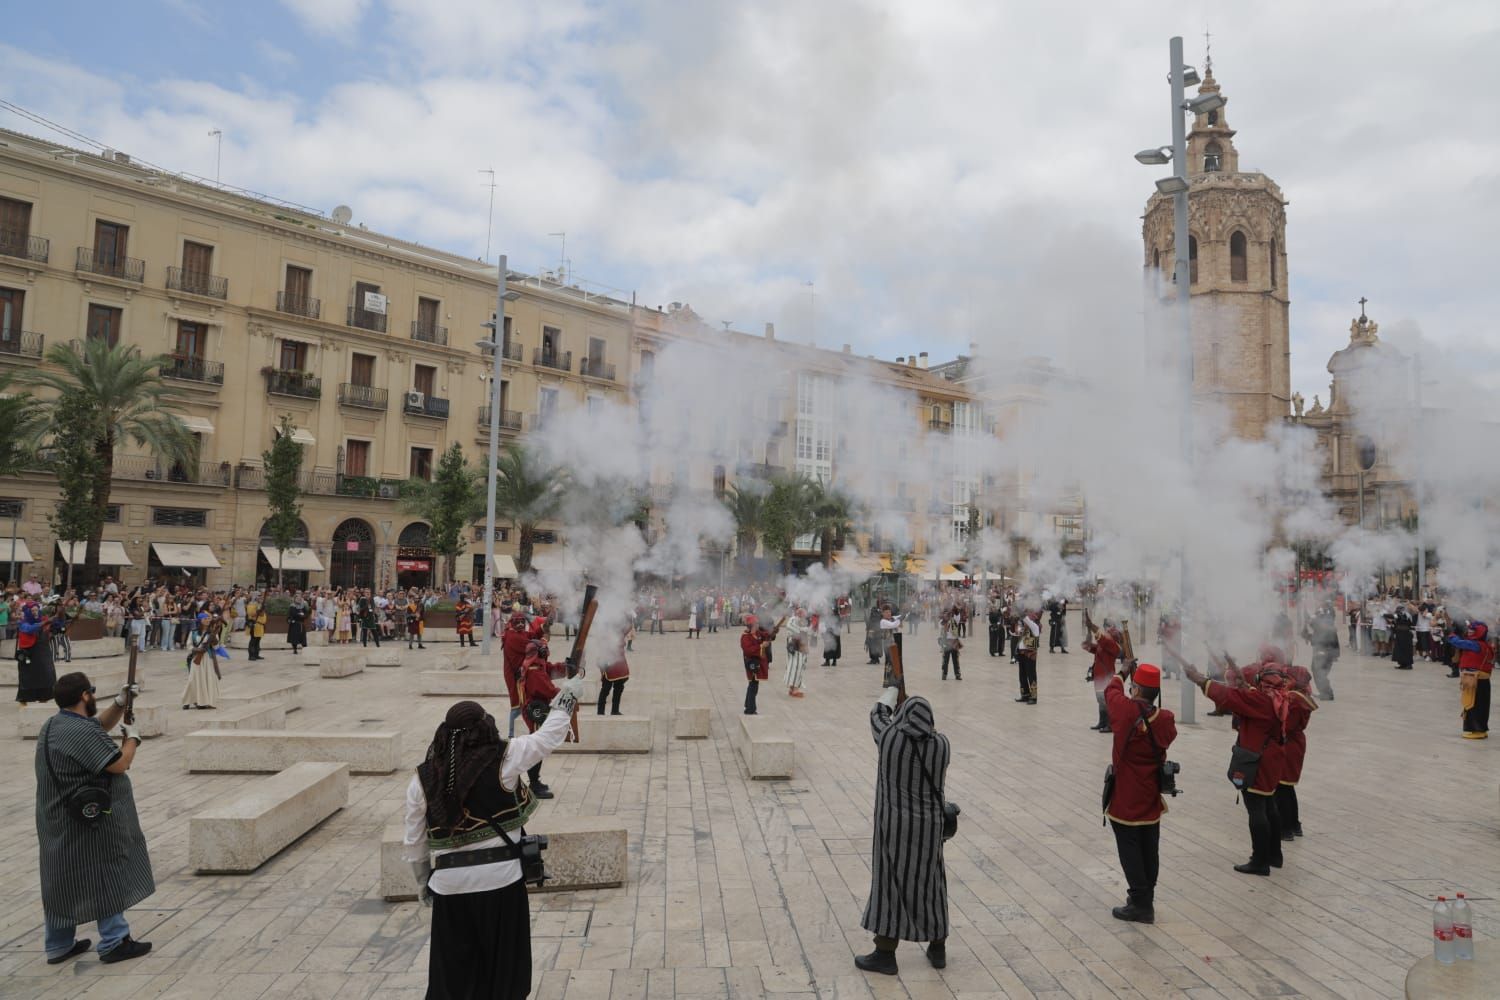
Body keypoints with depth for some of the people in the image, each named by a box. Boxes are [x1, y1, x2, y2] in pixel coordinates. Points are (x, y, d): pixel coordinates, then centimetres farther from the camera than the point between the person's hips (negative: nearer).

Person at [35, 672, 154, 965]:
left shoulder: (52, 725, 8)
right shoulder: (82, 731, -24)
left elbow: (99, 726, 20)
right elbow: (119, 764, -22)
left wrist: (120, 704, 6)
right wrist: (131, 738, -6)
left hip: (58, 821, 10)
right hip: (88, 822, -10)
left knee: (62, 880, 17)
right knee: (106, 878, 2)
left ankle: (59, 945, 27)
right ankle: (114, 943, 9)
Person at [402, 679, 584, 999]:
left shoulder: (422, 778, 0)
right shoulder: (504, 759, -9)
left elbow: (414, 842, 7)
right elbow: (548, 737, 3)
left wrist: (422, 881, 21)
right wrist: (565, 699, 18)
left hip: (449, 884, 3)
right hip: (500, 878, -2)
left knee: (451, 973, 15)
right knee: (502, 970, 14)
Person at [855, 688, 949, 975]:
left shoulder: (889, 737, -12)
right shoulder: (941, 744, -8)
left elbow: (878, 716, 9)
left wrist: (888, 696, 28)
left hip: (894, 824, -3)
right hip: (928, 825, 3)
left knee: (890, 882, 6)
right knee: (930, 882, 16)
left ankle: (885, 954, 13)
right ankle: (938, 950, 28)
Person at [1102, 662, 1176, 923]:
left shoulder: (1127, 710, -20)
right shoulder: (1166, 719, -8)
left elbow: (1111, 690, -1)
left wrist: (1122, 673, 17)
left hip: (1126, 798, -5)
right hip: (1151, 797, 6)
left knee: (1129, 849, 2)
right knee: (1149, 849, 15)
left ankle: (1140, 904, 4)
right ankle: (1146, 900, 27)